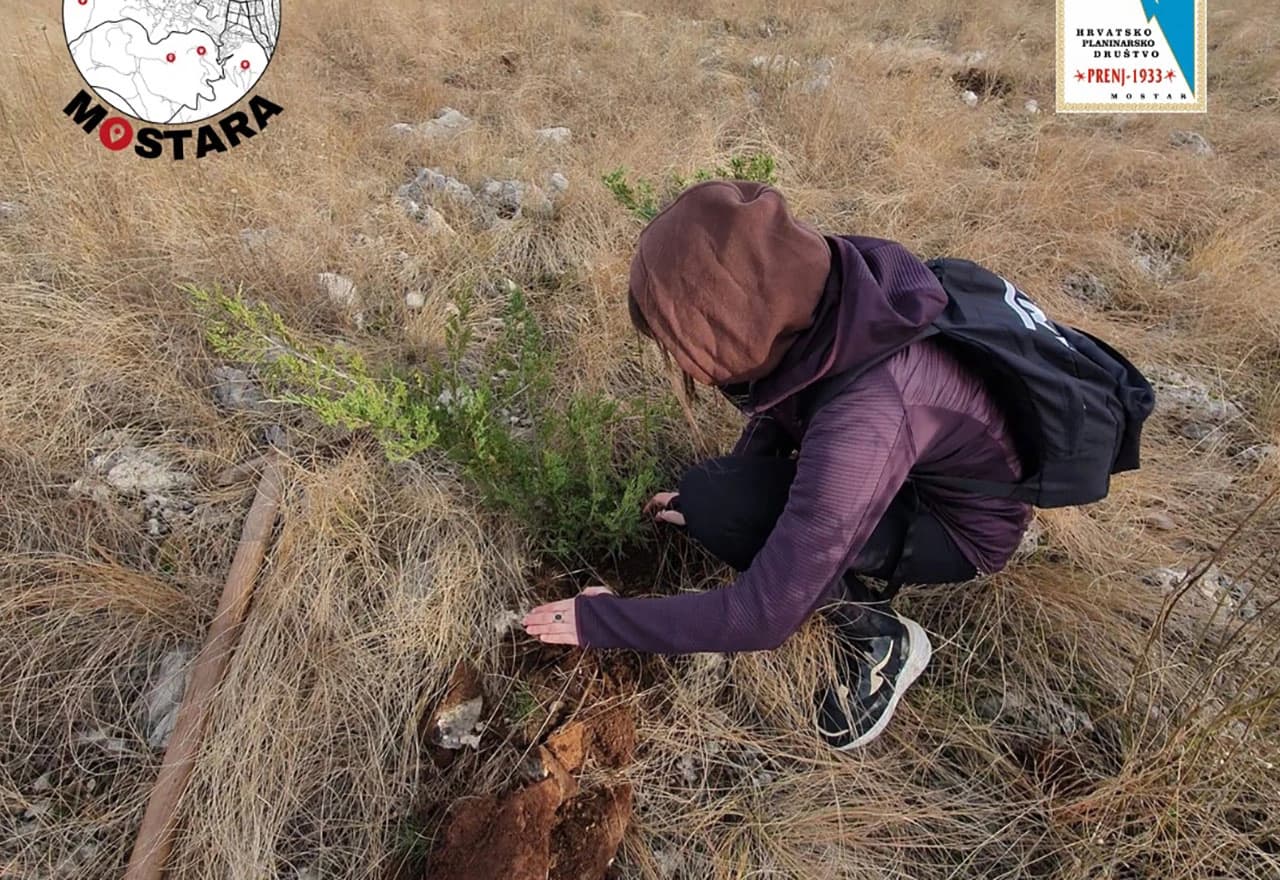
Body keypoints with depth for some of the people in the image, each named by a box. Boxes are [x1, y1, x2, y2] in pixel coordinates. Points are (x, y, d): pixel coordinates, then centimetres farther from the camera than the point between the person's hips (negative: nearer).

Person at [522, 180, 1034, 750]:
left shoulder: (862, 421, -41)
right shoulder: (821, 299, -21)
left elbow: (764, 614, -34)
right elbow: (782, 403, 3)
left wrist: (599, 621, -22)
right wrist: (706, 497, 3)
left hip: (966, 524, -6)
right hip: (915, 463, 7)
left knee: (718, 508, -25)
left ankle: (877, 638, -5)